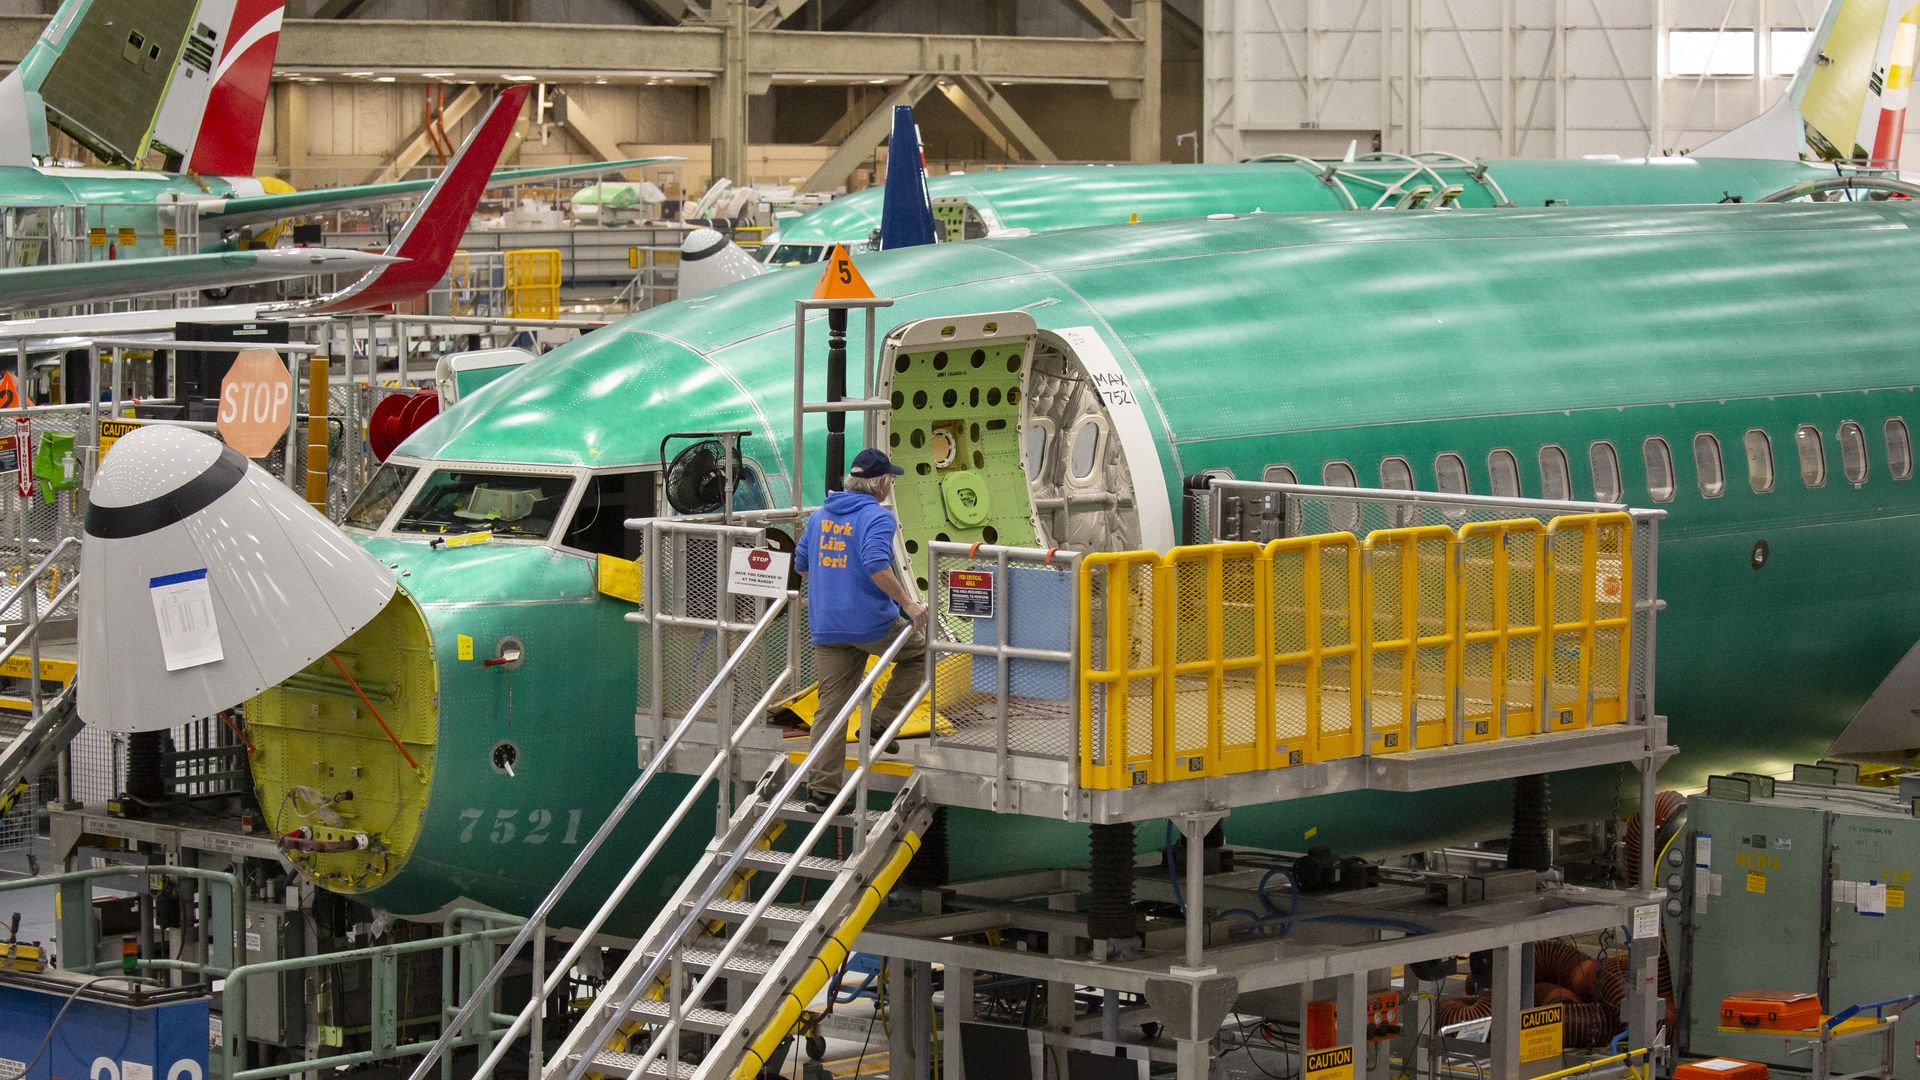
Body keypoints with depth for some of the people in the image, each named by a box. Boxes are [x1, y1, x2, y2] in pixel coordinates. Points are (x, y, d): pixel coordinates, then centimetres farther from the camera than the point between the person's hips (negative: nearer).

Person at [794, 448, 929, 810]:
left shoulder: (820, 515, 13)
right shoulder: (878, 517, -10)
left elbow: (801, 563, 22)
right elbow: (876, 564, -25)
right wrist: (907, 603, -21)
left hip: (826, 627, 6)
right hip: (871, 623, -6)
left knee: (831, 706, 8)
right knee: (919, 648, 22)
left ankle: (820, 788, 4)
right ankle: (881, 722, 14)